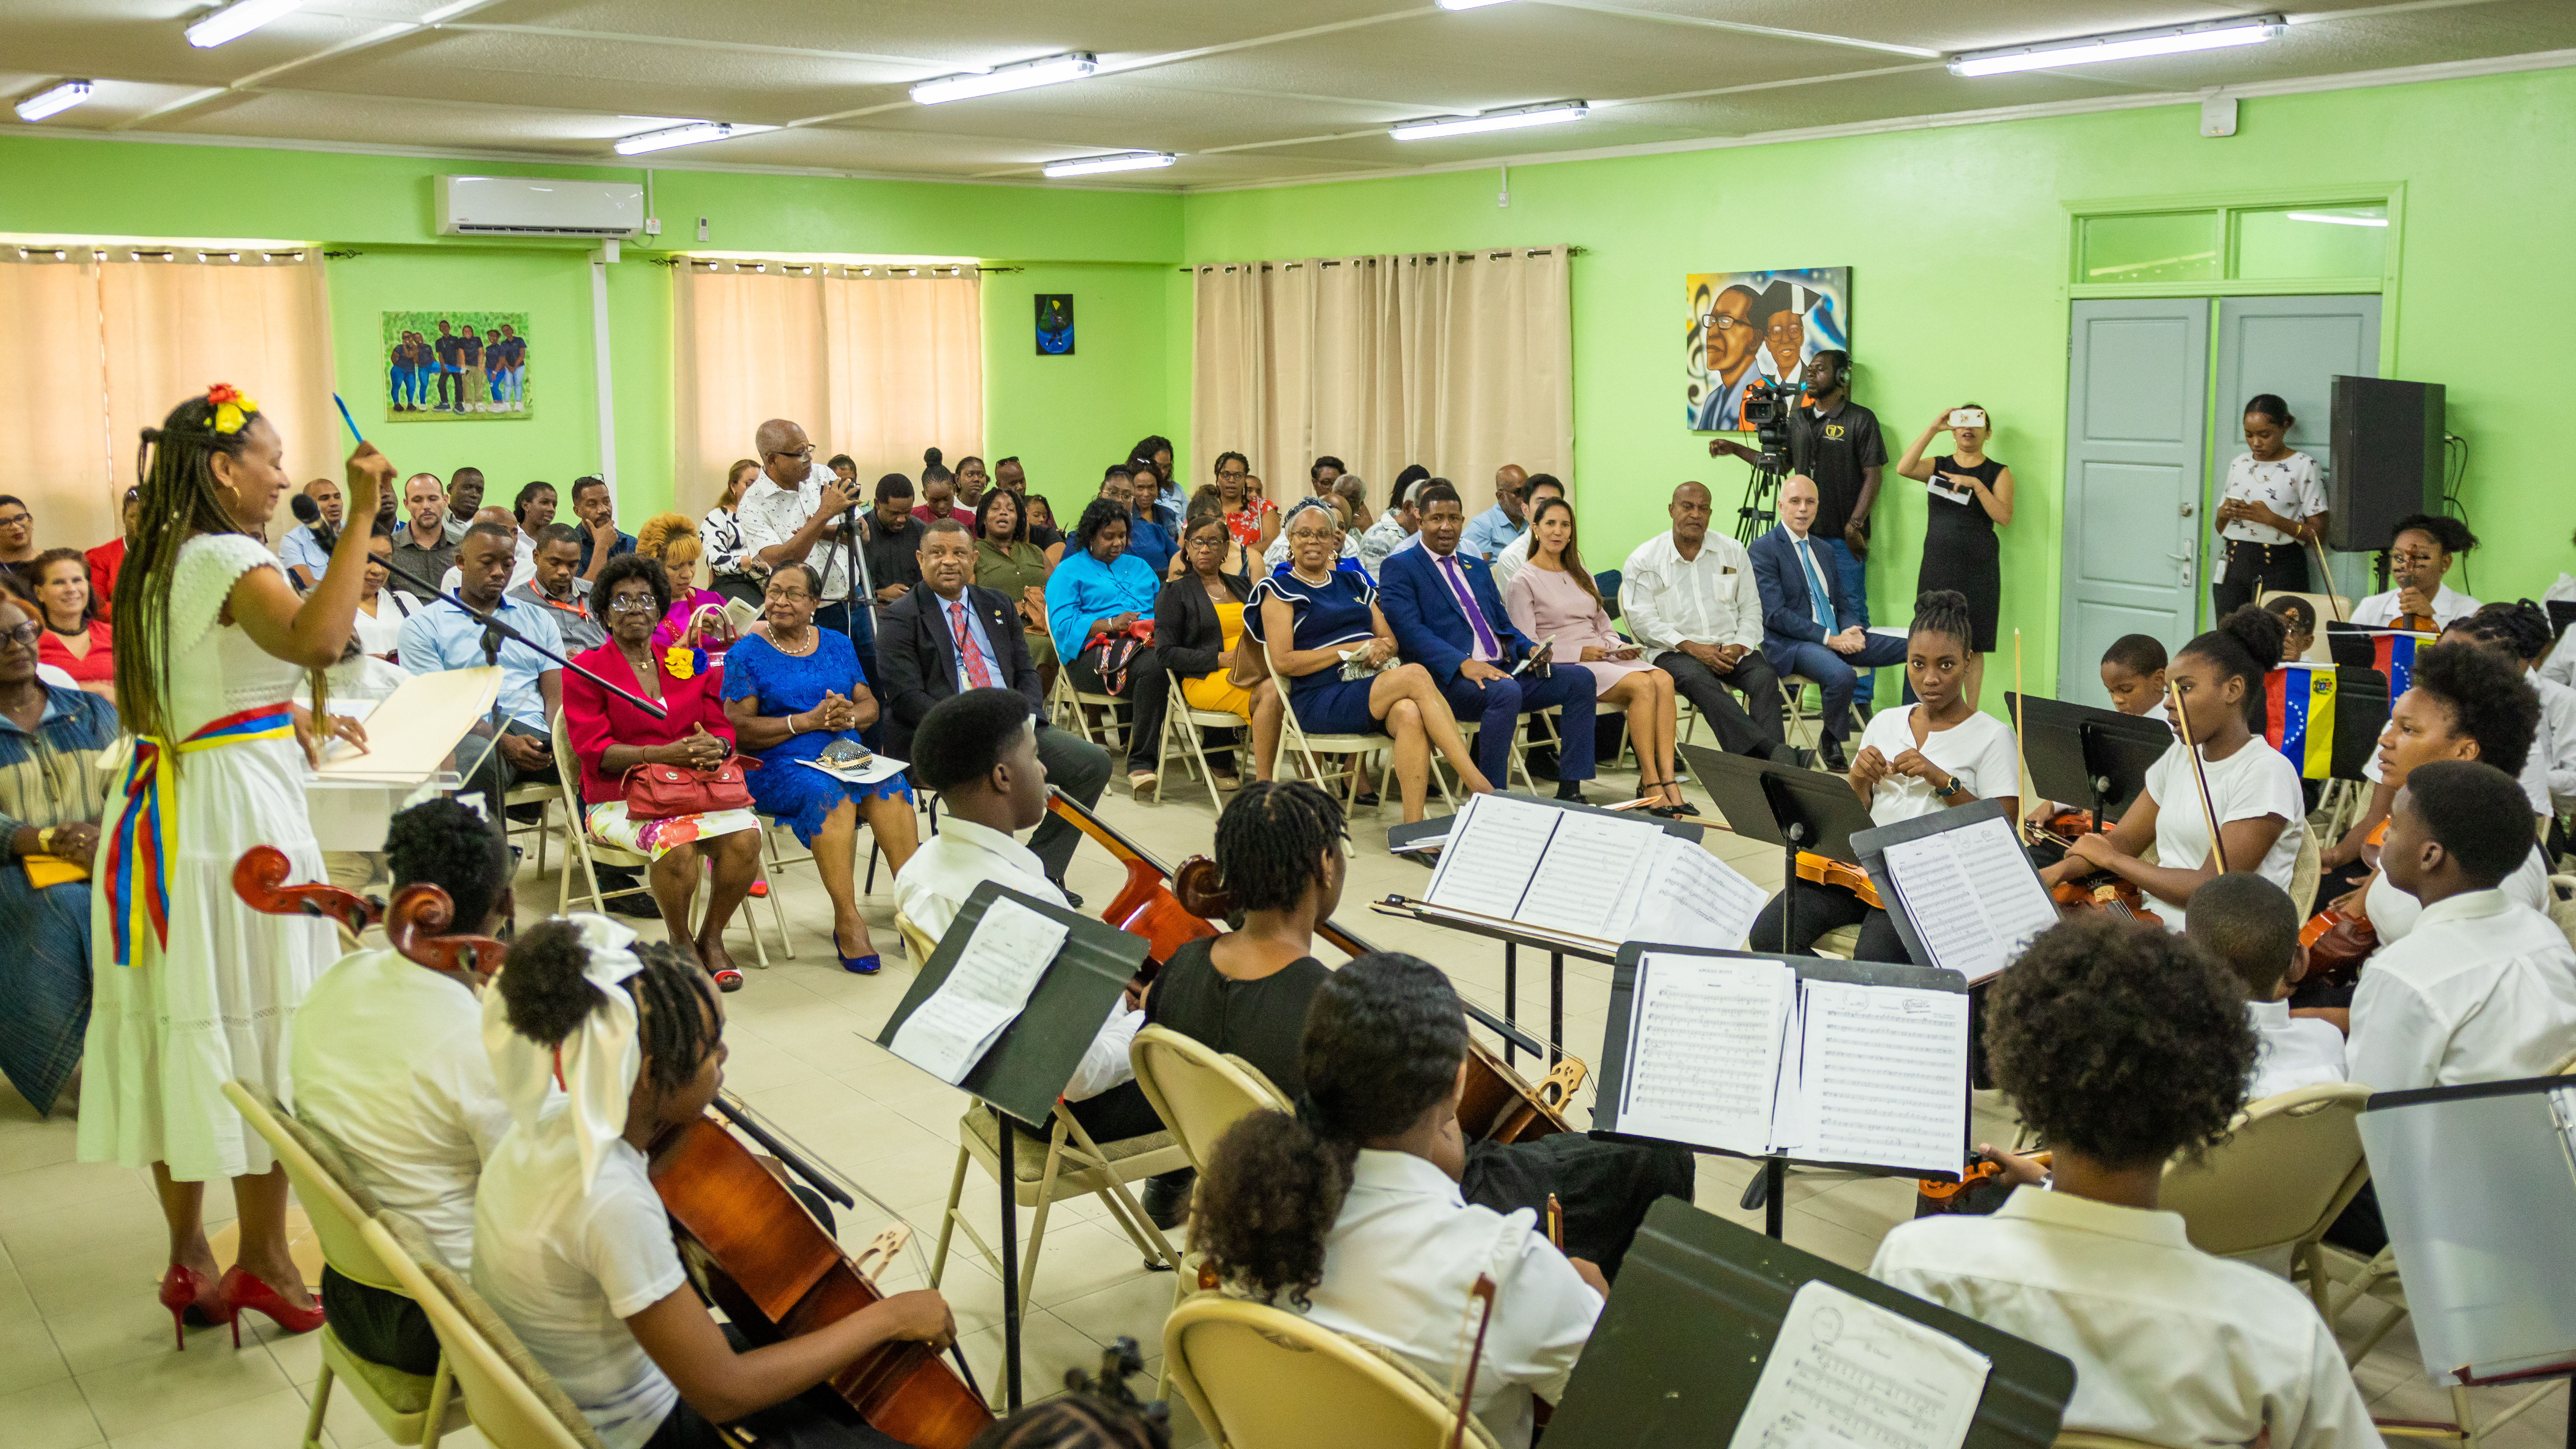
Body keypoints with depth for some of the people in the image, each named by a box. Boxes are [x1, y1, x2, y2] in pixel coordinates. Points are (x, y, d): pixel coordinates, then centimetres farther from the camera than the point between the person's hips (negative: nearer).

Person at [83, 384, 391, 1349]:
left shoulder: (156, 563, 14)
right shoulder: (231, 560, -14)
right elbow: (315, 640, -34)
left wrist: (294, 727, 25)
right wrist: (361, 515, -32)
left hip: (162, 814, 9)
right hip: (235, 812, -9)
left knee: (178, 1031, 11)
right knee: (258, 1027, 1)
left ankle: (189, 1259, 19)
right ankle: (262, 1257, 9)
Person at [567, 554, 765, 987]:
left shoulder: (688, 666, 17)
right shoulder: (585, 670, 4)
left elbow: (721, 727, 12)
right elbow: (595, 749, -7)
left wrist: (714, 748, -14)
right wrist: (665, 754, -21)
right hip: (619, 799, -4)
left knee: (745, 835, -27)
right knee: (676, 842, -35)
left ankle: (711, 938, -4)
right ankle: (679, 943, -7)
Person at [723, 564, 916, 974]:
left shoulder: (837, 645, 17)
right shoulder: (746, 654, 3)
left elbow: (869, 705, 15)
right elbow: (739, 729, -7)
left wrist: (849, 717, -9)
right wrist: (807, 721, -16)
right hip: (778, 766, -4)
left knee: (890, 783, -28)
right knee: (830, 792, -35)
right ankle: (847, 922, -33)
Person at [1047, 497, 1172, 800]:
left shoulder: (1138, 567, 32)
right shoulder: (1069, 571, 13)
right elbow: (1064, 626, -2)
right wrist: (1111, 624, -12)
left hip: (1146, 643, 5)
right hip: (1095, 654, -5)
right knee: (1152, 667, -39)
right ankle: (1140, 761, -33)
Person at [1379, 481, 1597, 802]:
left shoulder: (1477, 567, 26)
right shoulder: (1400, 567, 3)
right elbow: (1409, 631, -11)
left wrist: (1530, 649, 1)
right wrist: (1463, 663, -25)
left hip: (1503, 667, 7)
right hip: (1447, 679, -7)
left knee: (1580, 679, -11)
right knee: (1505, 693, -37)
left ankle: (1570, 789, -12)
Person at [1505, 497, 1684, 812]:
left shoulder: (1581, 574, 24)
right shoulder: (1523, 582, 1)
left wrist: (1618, 646, 2)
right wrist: (1579, 652, -14)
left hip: (1603, 656, 6)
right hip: (1564, 667, -6)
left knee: (1664, 680, -25)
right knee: (1643, 685, -31)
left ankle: (1667, 779, -32)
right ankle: (1650, 783, -27)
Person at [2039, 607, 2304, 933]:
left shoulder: (2266, 772, -13)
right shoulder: (2180, 756, 14)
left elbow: (2211, 890, -18)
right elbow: (2124, 838, 14)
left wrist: (2109, 858, -8)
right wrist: (2056, 872, -7)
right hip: (2155, 925, 7)